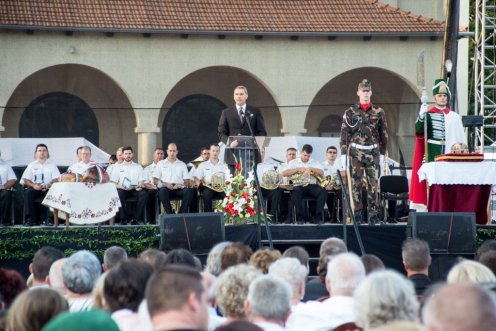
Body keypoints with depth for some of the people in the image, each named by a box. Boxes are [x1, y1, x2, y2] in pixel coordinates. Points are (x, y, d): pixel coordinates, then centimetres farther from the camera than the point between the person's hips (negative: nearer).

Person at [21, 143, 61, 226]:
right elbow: (25, 180, 9)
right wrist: (33, 185, -12)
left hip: (48, 188, -1)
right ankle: (31, 218, -31)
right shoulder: (32, 165, 19)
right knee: (28, 193, -34)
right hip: (35, 188, 1)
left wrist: (49, 185, -16)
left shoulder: (52, 165, 17)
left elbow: (56, 179, 5)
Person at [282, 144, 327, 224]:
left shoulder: (315, 163, 19)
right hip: (299, 186, -2)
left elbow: (321, 173, 2)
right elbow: (284, 173, 1)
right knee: (295, 192, -38)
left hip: (312, 185, 2)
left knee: (323, 191, -29)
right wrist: (298, 169, -7)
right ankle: (300, 216, -26)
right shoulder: (294, 162, 16)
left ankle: (317, 217, -23)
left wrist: (310, 169, -10)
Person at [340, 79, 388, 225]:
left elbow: (383, 134, 10)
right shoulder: (350, 112, 4)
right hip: (356, 152, -1)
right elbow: (344, 134, 3)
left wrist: (382, 153, 7)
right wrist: (343, 154, -3)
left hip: (373, 152, 1)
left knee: (374, 184, -2)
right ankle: (357, 215, 4)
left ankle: (373, 215, 1)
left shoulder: (379, 112, 7)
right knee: (356, 184, 0)